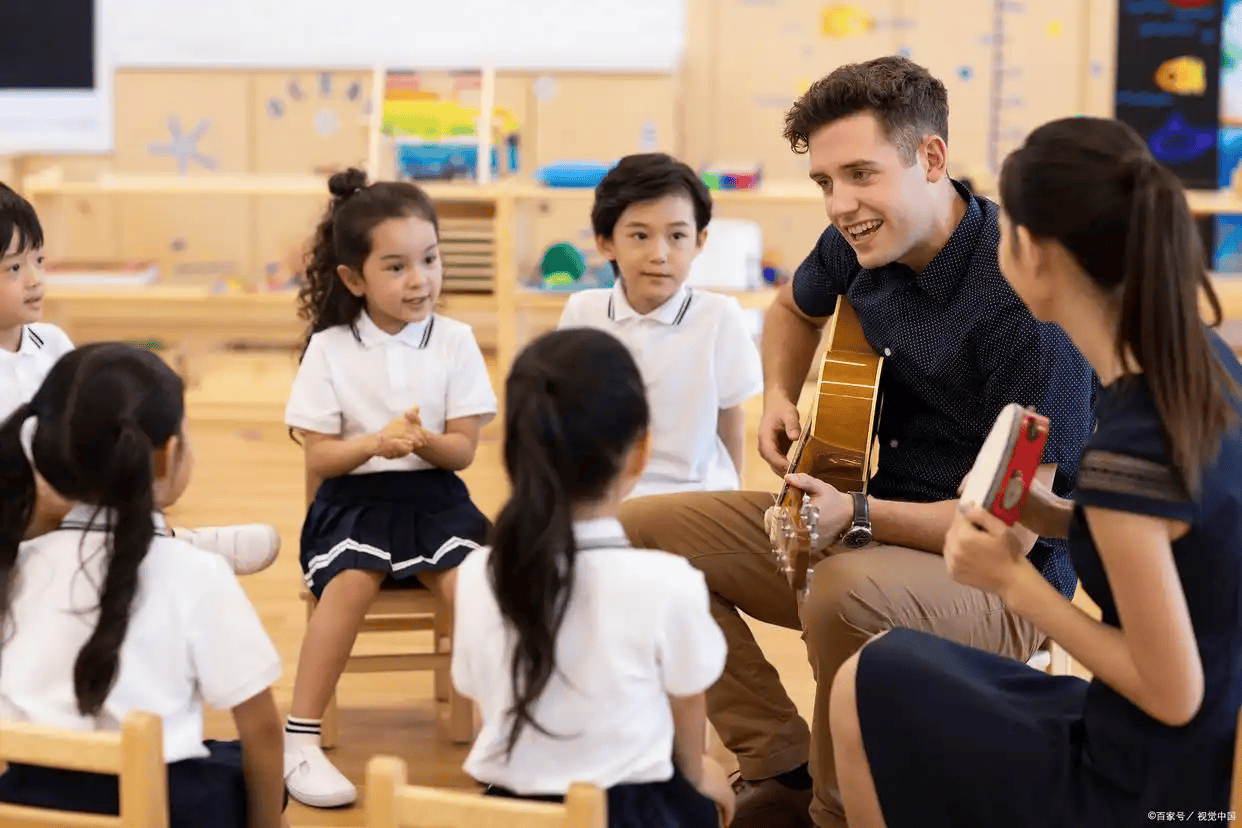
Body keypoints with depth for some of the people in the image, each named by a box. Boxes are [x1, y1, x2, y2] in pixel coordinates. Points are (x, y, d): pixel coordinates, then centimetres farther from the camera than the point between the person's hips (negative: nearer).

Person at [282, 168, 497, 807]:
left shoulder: (454, 342, 2)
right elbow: (317, 458, -2)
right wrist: (376, 443, -21)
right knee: (354, 580, -31)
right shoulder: (330, 348, -1)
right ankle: (300, 740, -23)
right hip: (353, 498, -1)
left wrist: (423, 441, -21)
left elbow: (462, 449, 1)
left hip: (434, 496, 1)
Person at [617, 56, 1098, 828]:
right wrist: (781, 398, 7)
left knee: (850, 590, -40)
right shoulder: (864, 243, -1)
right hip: (858, 520, 8)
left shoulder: (1027, 297, -25)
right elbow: (796, 308, 26)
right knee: (640, 530, 0)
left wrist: (860, 516, -36)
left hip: (1000, 583, -8)